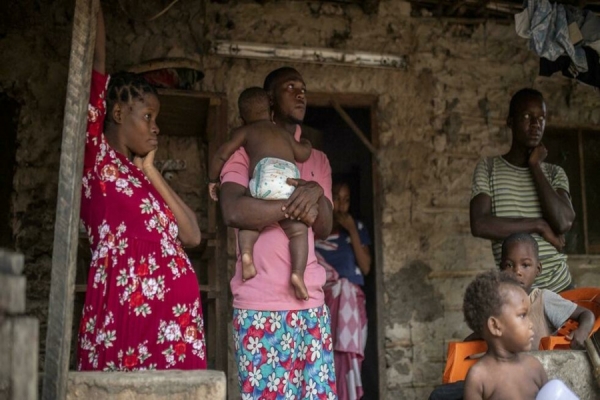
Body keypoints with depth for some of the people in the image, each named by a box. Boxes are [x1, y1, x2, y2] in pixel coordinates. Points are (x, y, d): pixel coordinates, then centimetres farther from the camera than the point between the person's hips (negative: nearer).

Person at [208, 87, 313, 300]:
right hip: (292, 176, 2)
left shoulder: (244, 131, 27)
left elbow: (222, 154, 18)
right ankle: (298, 273, -16)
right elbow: (302, 154, 28)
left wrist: (212, 180, 31)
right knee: (297, 228, 6)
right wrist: (306, 144, 51)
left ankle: (246, 252, -11)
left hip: (266, 172, -2)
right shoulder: (283, 133, 36)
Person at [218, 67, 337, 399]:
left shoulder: (317, 160, 20)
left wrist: (316, 194, -11)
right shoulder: (247, 149, 4)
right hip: (260, 302, -5)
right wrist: (295, 205, -8)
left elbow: (324, 228, 9)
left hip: (311, 302, 5)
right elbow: (234, 212, -14)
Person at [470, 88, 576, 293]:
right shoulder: (488, 168, 2)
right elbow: (479, 225, -12)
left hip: (559, 286, 2)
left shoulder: (555, 173, 8)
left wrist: (535, 166, -4)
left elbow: (563, 223, -11)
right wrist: (539, 225, -10)